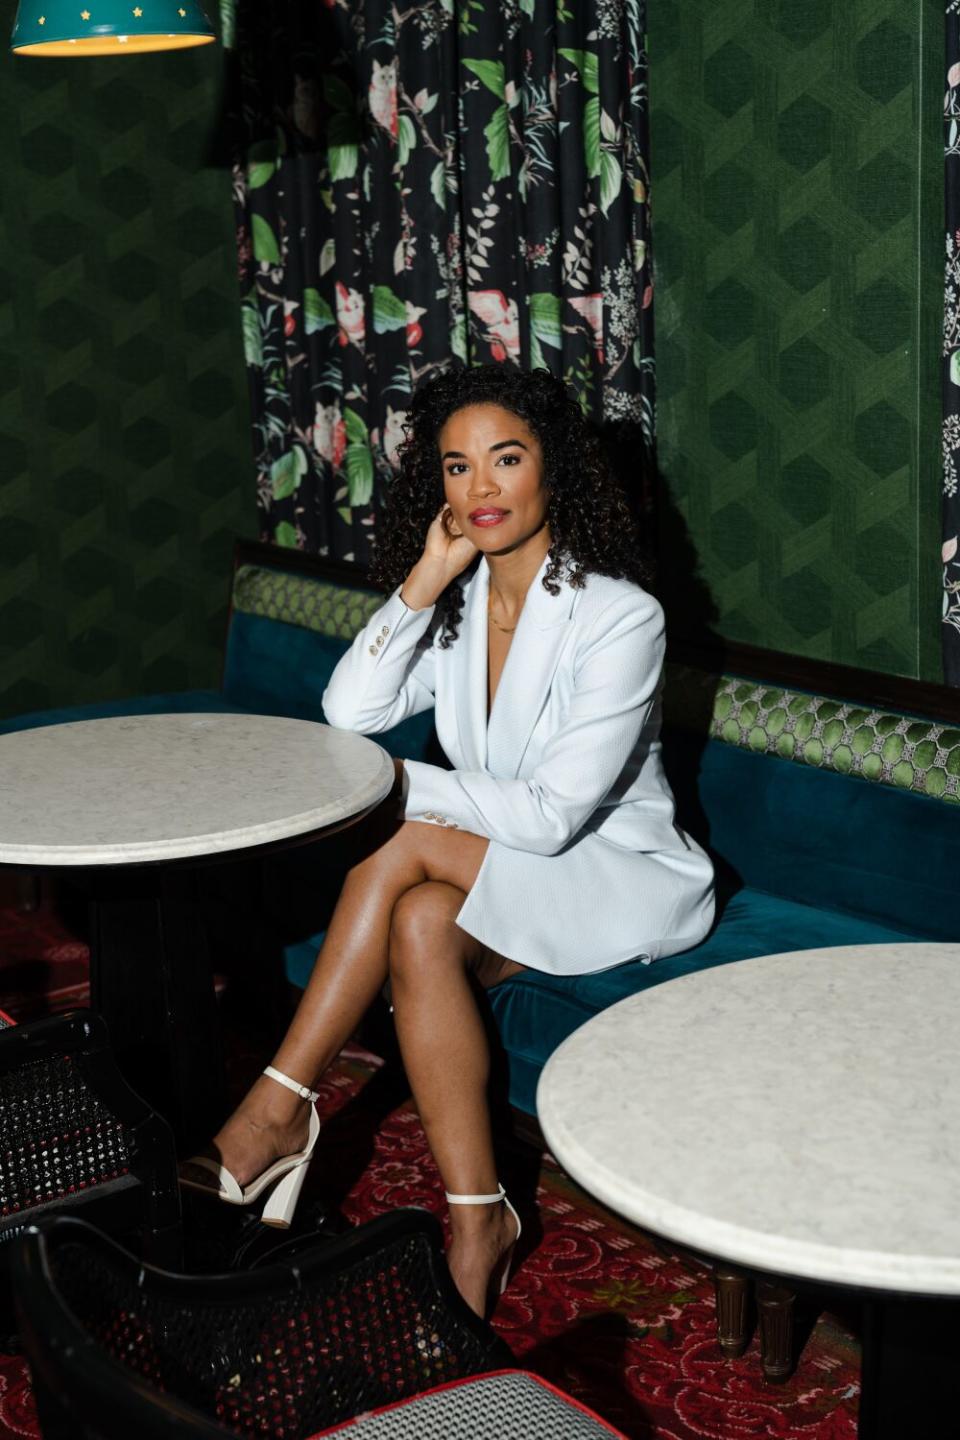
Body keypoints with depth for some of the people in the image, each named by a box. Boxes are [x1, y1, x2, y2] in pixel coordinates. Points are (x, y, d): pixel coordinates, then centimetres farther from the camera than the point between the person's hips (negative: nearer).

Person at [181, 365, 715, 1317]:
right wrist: (424, 581, -16)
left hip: (624, 876, -6)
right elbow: (350, 714, -11)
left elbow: (551, 815, -22)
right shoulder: (459, 603, 2)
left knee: (405, 850, -27)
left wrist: (402, 788, -15)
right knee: (423, 925, -28)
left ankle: (276, 1112, -21)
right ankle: (476, 1219, -23)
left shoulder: (618, 617, -18)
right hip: (498, 875, 6)